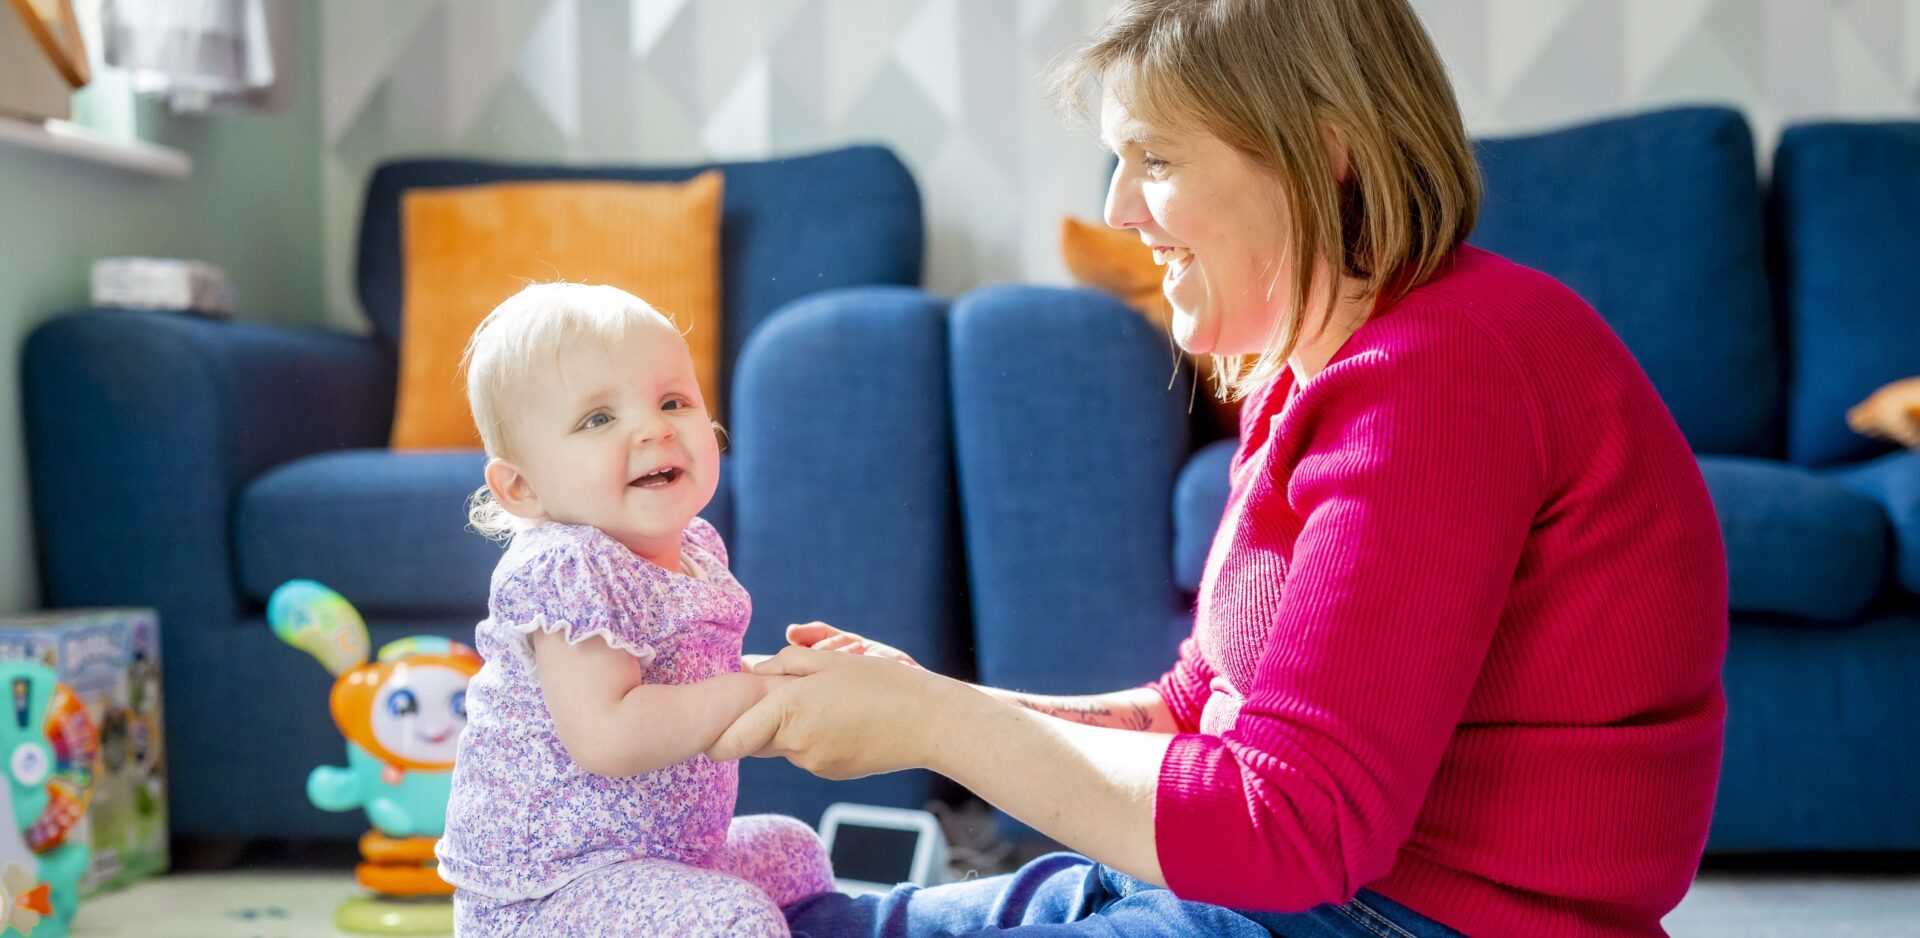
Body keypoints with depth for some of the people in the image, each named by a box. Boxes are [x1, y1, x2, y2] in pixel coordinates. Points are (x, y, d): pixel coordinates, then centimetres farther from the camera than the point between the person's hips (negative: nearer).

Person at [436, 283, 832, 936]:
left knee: (793, 850, 26)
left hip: (664, 856, 10)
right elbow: (605, 736, -33)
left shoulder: (694, 548, 6)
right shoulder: (568, 570, -23)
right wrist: (760, 691, -28)